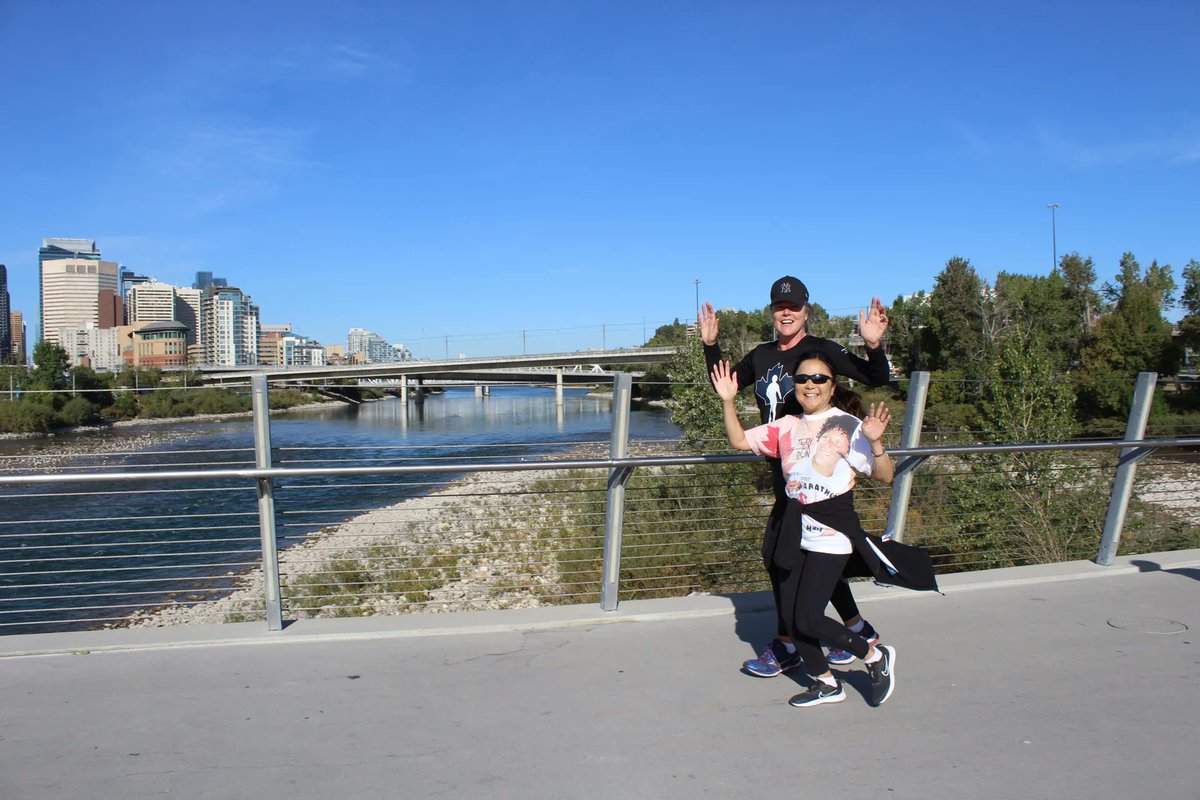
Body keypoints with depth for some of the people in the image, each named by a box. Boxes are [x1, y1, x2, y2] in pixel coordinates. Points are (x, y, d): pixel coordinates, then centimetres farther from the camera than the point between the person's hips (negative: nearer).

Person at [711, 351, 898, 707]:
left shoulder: (848, 426, -8)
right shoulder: (787, 427, 6)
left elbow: (884, 475, -12)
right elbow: (739, 440, 8)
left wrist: (874, 441, -30)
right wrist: (728, 401, -4)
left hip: (832, 537, -6)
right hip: (796, 534, 6)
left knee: (807, 620, -9)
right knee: (790, 618, 9)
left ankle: (876, 655, 15)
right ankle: (826, 684, 29)